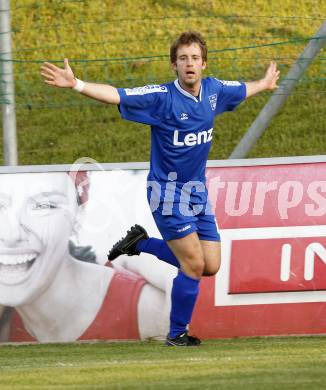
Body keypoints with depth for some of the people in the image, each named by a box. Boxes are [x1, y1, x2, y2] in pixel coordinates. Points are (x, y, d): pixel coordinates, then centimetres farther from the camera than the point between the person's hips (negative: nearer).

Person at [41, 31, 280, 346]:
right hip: (169, 192, -7)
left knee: (211, 266, 6)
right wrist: (76, 84, -40)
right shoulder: (162, 97, -17)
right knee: (194, 265, -10)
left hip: (197, 192, 7)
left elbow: (242, 90, 25)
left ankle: (141, 243, 24)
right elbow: (116, 95, -26)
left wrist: (265, 83, 42)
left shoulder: (214, 91, 2)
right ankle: (177, 333, 10)